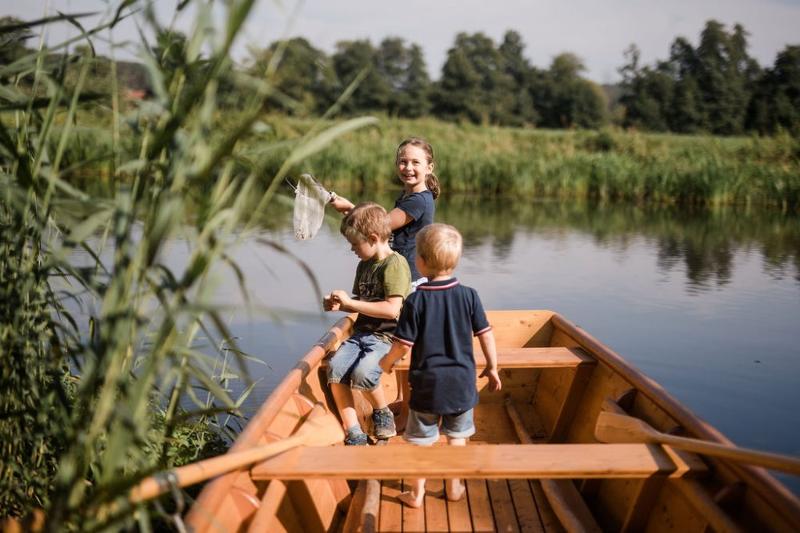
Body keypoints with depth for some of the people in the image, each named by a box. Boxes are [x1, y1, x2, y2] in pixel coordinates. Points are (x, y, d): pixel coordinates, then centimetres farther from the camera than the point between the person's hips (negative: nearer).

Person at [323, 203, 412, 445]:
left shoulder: (395, 264, -11)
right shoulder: (364, 265, 16)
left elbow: (392, 309, -22)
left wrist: (350, 302, -17)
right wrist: (339, 305, 7)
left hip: (387, 337, -8)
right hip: (362, 333, 8)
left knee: (362, 372, -32)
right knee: (335, 367, -19)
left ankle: (383, 413, 0)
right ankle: (353, 433, -14)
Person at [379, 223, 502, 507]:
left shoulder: (416, 300, -15)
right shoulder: (468, 295, -7)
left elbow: (404, 345, -13)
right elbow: (485, 334, -1)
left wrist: (387, 361, 7)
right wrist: (492, 368, 13)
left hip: (427, 383, -2)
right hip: (462, 381, 2)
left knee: (421, 439, 12)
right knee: (457, 436, 18)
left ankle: (417, 493, 21)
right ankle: (454, 486, 28)